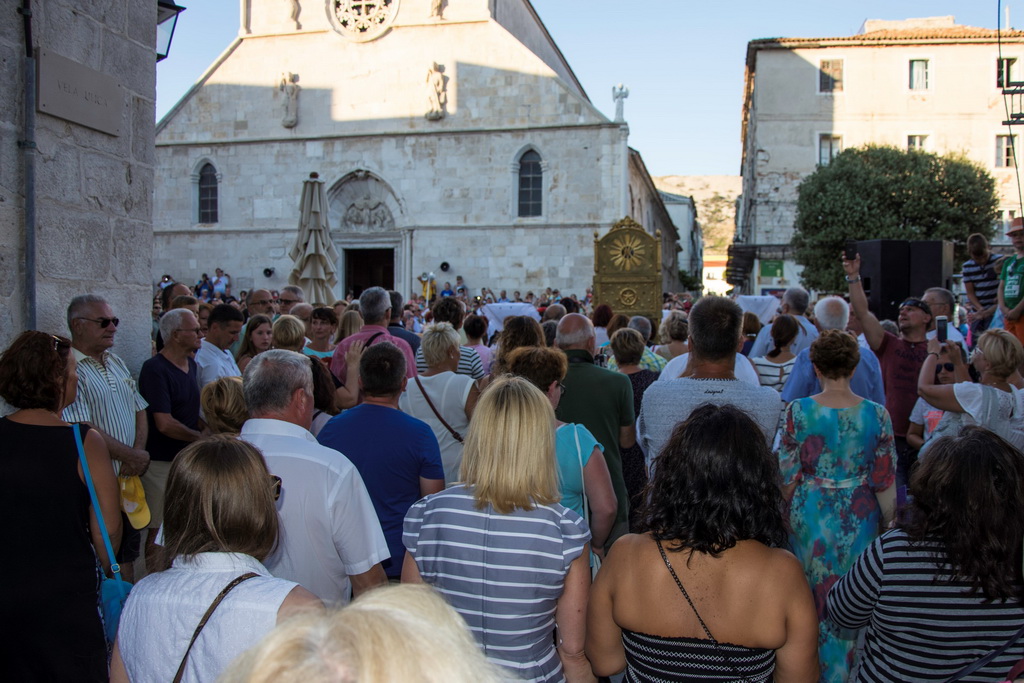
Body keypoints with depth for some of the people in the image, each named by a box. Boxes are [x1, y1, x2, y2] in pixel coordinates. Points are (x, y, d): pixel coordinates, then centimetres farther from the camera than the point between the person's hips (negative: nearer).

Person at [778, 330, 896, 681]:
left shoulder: (798, 411, -12)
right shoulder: (877, 415, -10)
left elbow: (788, 475, -7)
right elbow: (885, 482, -6)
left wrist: (786, 511, 9)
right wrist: (887, 523, 8)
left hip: (810, 513, 0)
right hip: (859, 518, 0)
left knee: (812, 590, 17)